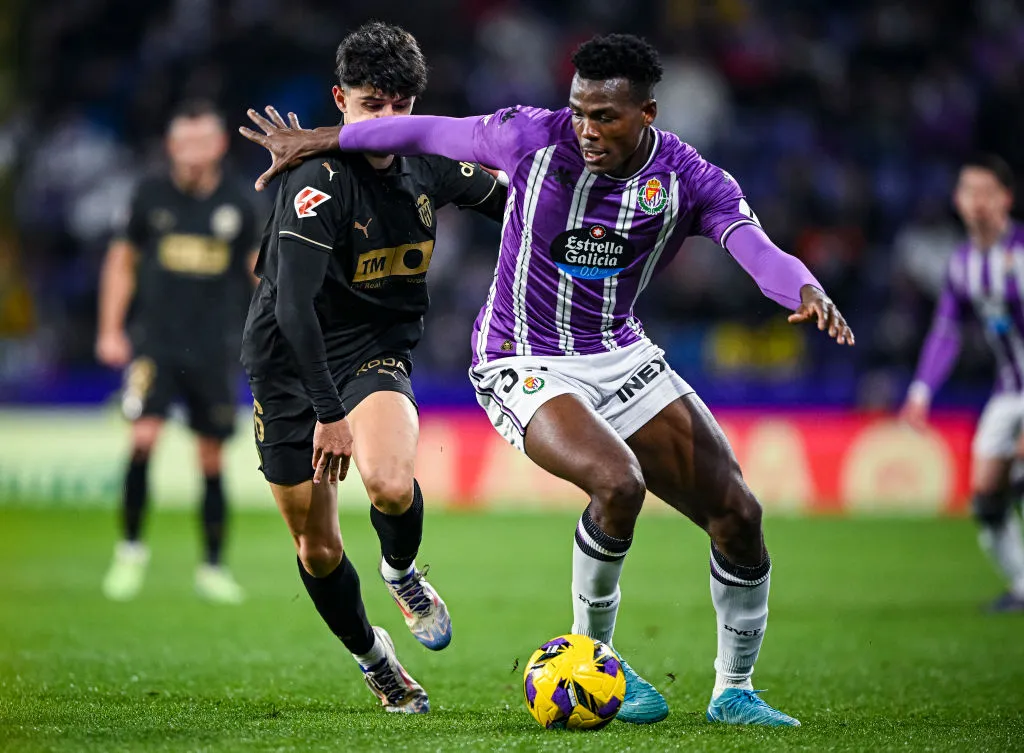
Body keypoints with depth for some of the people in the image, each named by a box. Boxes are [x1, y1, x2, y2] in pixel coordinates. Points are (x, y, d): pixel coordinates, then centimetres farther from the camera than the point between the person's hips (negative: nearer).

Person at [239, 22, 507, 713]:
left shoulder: (429, 165, -5)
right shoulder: (318, 182, -23)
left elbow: (507, 202, 18)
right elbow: (293, 305, -31)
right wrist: (329, 413, -34)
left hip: (378, 351, 2)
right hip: (290, 365, -2)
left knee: (392, 485, -29)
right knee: (317, 548, 6)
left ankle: (402, 572, 5)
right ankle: (372, 657, 34)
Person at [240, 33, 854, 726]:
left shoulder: (689, 180, -11)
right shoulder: (536, 138, -14)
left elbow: (757, 247, -26)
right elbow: (431, 132, -1)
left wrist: (808, 292, -49)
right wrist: (312, 141, 8)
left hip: (622, 355, 4)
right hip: (524, 365, -4)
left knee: (738, 514, -5)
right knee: (618, 484, -31)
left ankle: (734, 691, 14)